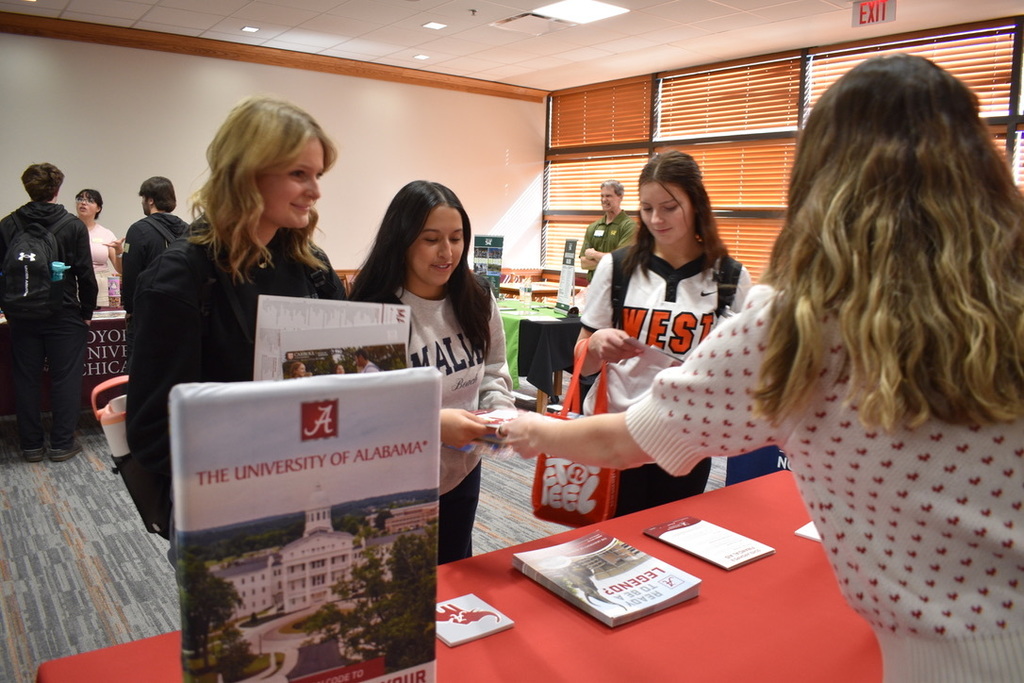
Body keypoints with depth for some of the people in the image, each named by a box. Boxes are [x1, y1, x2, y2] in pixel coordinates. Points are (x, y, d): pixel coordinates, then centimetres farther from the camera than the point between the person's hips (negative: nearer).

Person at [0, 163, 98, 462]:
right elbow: (85, 274, -7)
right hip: (64, 314, -3)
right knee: (65, 378, 5)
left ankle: (31, 445, 17)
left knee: (26, 379, 10)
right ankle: (62, 443, 8)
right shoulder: (73, 225, -7)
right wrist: (87, 311, 2)